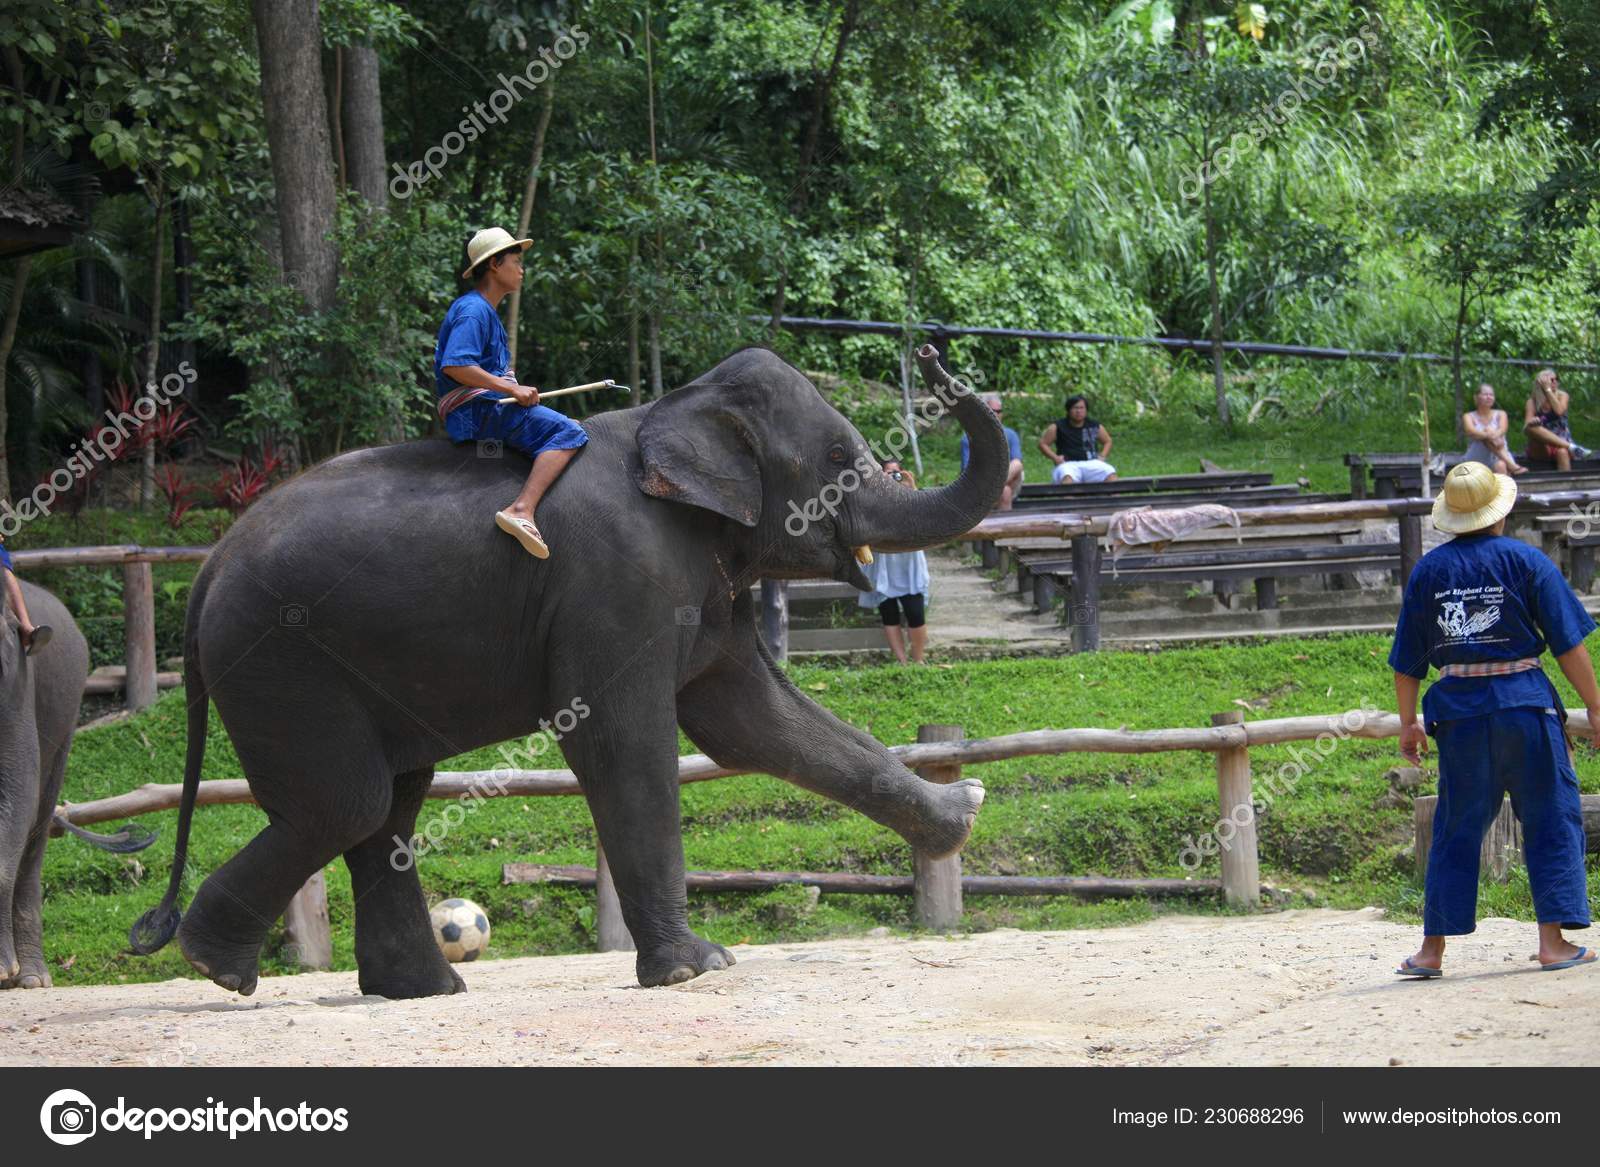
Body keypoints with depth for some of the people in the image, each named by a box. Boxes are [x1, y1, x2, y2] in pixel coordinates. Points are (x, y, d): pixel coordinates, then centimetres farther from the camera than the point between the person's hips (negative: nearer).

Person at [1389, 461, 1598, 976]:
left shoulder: (1428, 570, 6)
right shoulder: (1526, 561, -3)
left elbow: (1407, 660, 9)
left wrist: (1409, 723, 18)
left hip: (1458, 711, 3)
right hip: (1525, 702, -3)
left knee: (1456, 828, 10)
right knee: (1551, 820, 6)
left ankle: (1433, 948, 8)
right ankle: (1553, 941, 2)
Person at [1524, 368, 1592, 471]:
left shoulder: (1562, 396, 7)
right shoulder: (1533, 401, 4)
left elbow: (1559, 411, -15)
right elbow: (1527, 427, -4)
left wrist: (1548, 390, -11)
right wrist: (1531, 422, -28)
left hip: (1561, 441, 1)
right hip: (1541, 449, -1)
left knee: (1562, 452, -37)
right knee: (1532, 427, -34)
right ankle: (1571, 447, -38)